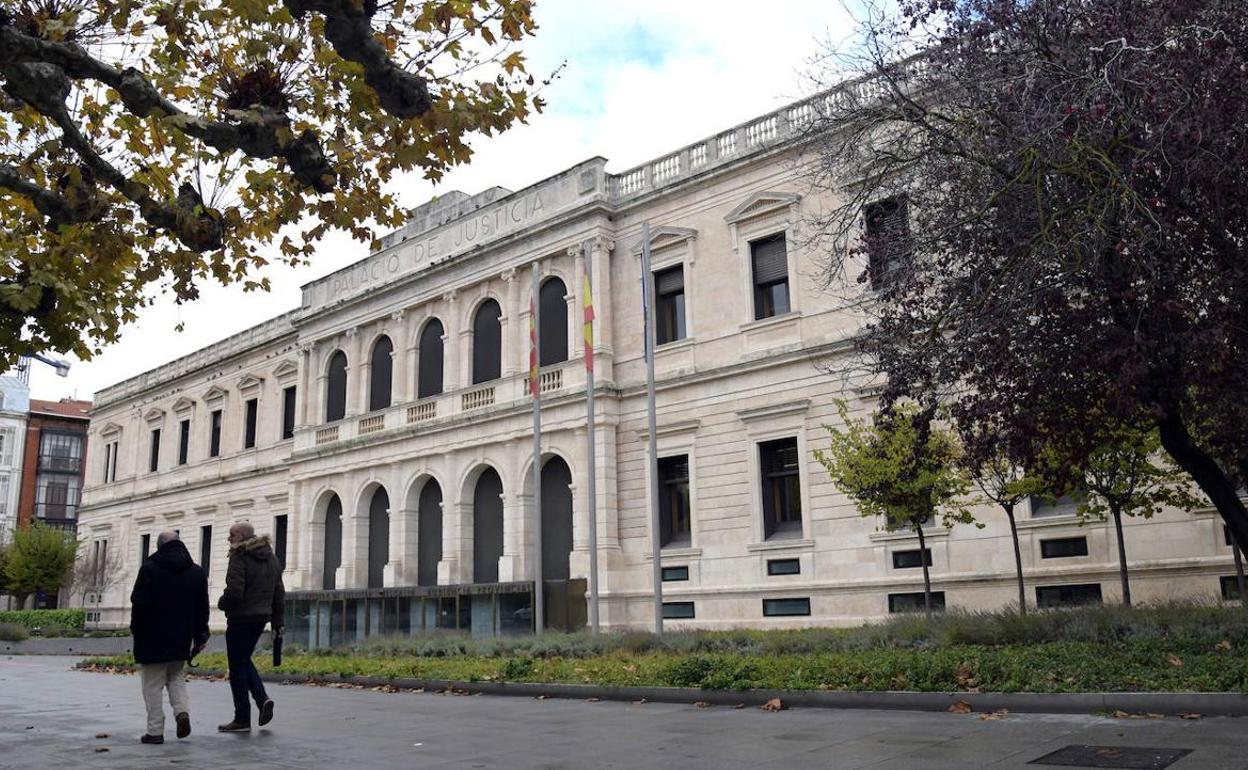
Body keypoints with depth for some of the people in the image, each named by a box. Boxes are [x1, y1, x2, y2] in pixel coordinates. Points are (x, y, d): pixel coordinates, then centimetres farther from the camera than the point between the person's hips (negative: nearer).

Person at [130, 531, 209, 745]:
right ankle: (182, 711, -2)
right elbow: (202, 607, 8)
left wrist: (136, 629, 3)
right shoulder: (197, 572, 6)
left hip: (152, 638, -4)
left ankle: (155, 731, 4)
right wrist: (201, 635, 14)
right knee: (176, 676, 20)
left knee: (153, 684, 4)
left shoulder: (150, 568, -9)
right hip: (181, 638, 4)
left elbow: (139, 603, -11)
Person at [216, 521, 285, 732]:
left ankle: (242, 719, 7)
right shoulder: (271, 557, 11)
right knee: (244, 660, 22)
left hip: (241, 618, -8)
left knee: (238, 667, 2)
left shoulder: (240, 558, -14)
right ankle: (263, 698, 5)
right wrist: (277, 621, 17)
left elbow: (234, 592, -22)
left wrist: (222, 604, -1)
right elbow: (279, 592, 12)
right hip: (262, 617, 8)